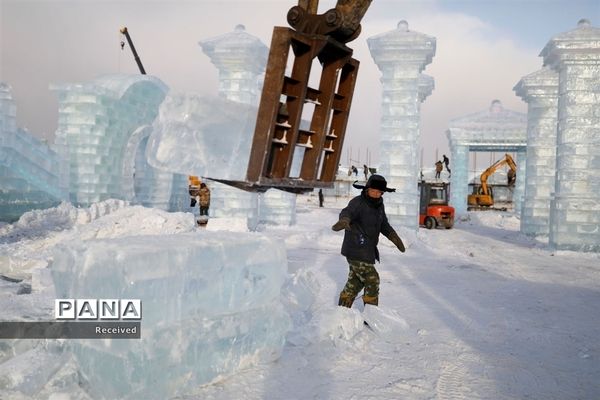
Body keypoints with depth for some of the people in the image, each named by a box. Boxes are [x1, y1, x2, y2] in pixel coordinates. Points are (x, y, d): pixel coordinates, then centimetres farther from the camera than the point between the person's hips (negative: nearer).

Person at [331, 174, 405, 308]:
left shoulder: (379, 204, 9)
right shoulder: (358, 202, -16)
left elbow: (384, 224, 23)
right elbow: (347, 212, -36)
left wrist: (394, 237, 14)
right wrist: (344, 221, -58)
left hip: (367, 251, 9)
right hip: (356, 251, -9)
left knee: (355, 282, 19)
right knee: (372, 281, -6)